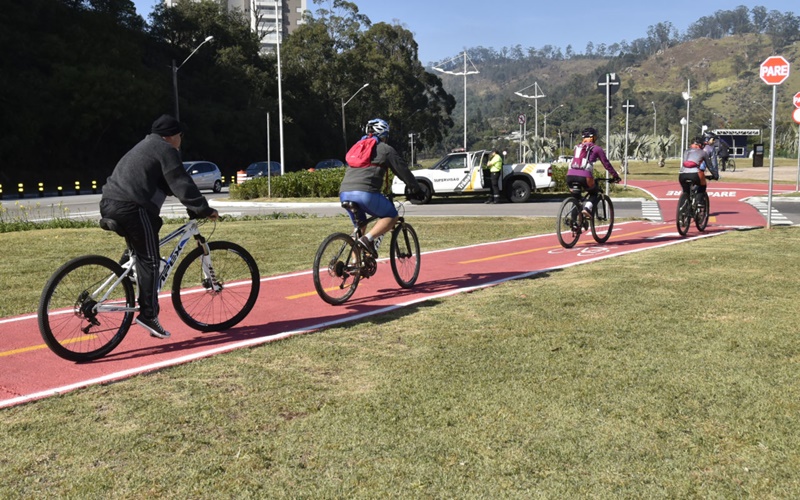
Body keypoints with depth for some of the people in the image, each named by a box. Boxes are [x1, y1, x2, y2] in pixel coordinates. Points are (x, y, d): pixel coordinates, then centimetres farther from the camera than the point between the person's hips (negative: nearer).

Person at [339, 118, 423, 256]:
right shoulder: (385, 149, 11)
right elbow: (403, 170, 13)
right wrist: (416, 190, 24)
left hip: (344, 193, 7)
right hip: (365, 193, -7)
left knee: (359, 226, 24)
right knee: (391, 216, 10)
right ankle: (368, 239, -11)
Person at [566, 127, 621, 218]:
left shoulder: (577, 147, 25)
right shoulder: (596, 148, 13)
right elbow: (606, 164, 16)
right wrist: (616, 176, 27)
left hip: (570, 176, 4)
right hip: (584, 177, -4)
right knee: (594, 193, 25)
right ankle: (587, 208, -1)